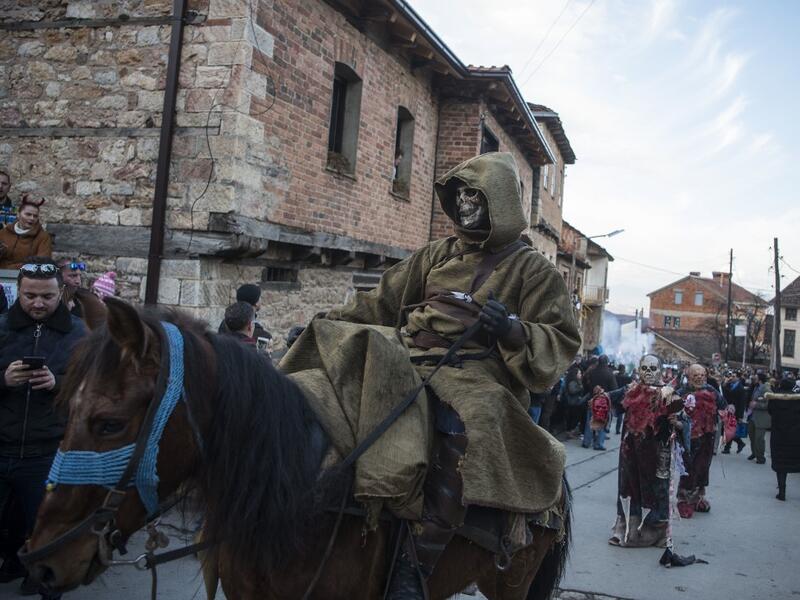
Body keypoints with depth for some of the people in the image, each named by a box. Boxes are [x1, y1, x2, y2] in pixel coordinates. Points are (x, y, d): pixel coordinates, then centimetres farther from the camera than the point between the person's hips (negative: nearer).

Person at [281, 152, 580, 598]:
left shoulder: (533, 270, 9)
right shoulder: (436, 256, 22)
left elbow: (562, 342, 1)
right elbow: (381, 303, 24)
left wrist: (513, 332, -19)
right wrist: (331, 324, 11)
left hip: (476, 374, -5)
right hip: (408, 360, 6)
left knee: (463, 428, -38)